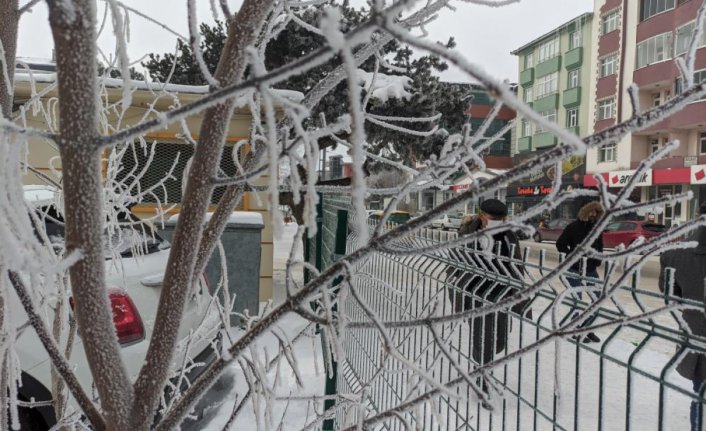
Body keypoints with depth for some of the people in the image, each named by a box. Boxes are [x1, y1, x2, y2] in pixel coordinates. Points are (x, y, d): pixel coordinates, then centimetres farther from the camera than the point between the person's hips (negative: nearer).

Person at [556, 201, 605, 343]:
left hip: (591, 270, 6)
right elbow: (560, 244, -4)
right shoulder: (574, 227, -7)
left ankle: (586, 328, 24)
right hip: (574, 270, -6)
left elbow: (599, 246, 21)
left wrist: (598, 259, 3)